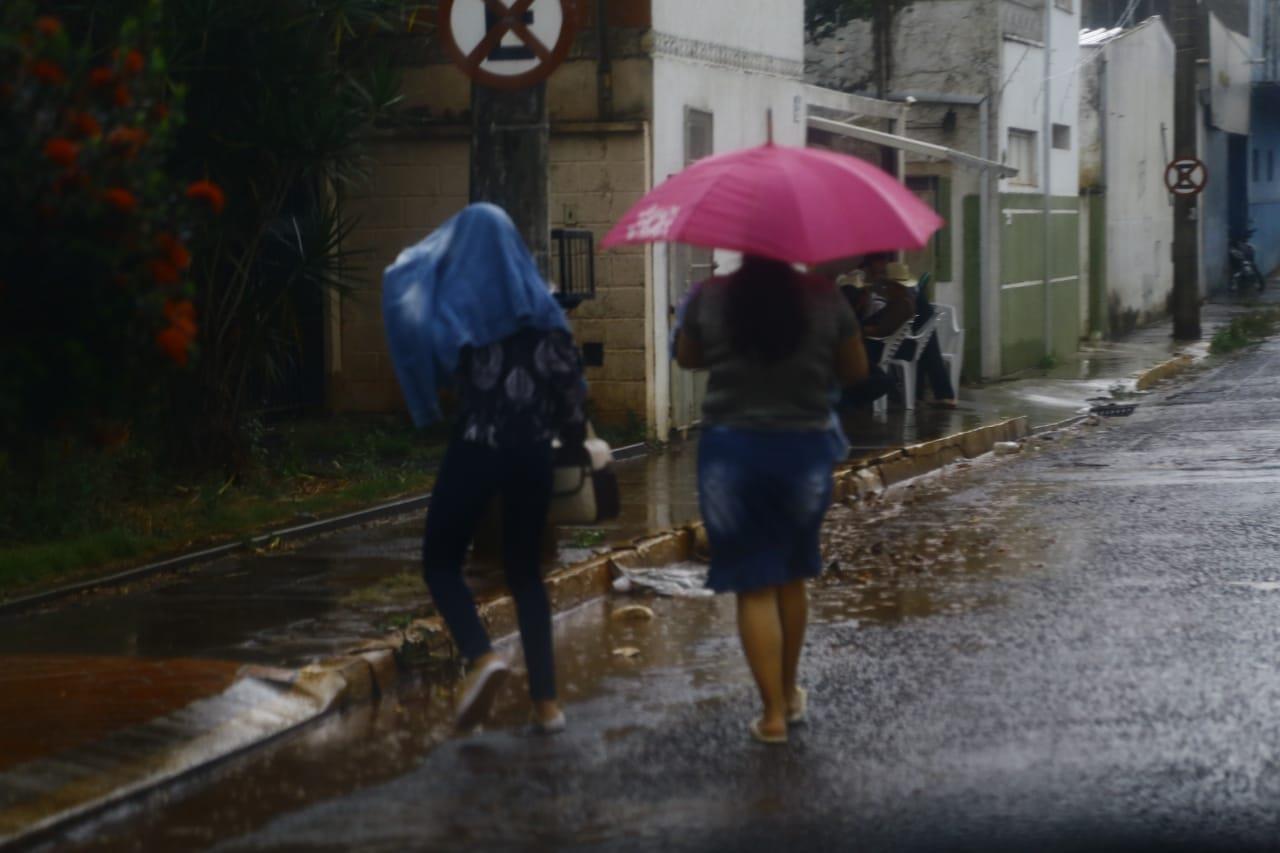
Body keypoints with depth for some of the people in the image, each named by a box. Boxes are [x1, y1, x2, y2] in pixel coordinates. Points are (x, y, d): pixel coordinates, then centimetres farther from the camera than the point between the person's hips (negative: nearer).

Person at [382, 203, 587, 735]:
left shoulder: (452, 301, -3)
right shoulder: (538, 302, 6)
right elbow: (569, 376, 3)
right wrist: (573, 436, 16)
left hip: (476, 448, -4)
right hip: (533, 451, 4)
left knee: (441, 560, 11)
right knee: (525, 570, 15)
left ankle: (481, 656, -15)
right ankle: (546, 700, 8)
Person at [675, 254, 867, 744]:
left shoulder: (710, 298, -7)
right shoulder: (823, 297, -7)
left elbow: (687, 358, 9)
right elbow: (855, 371, 3)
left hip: (732, 450, -1)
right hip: (804, 448, 1)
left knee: (753, 584, 3)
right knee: (792, 576, 19)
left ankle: (773, 713, 1)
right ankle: (790, 693, 31)